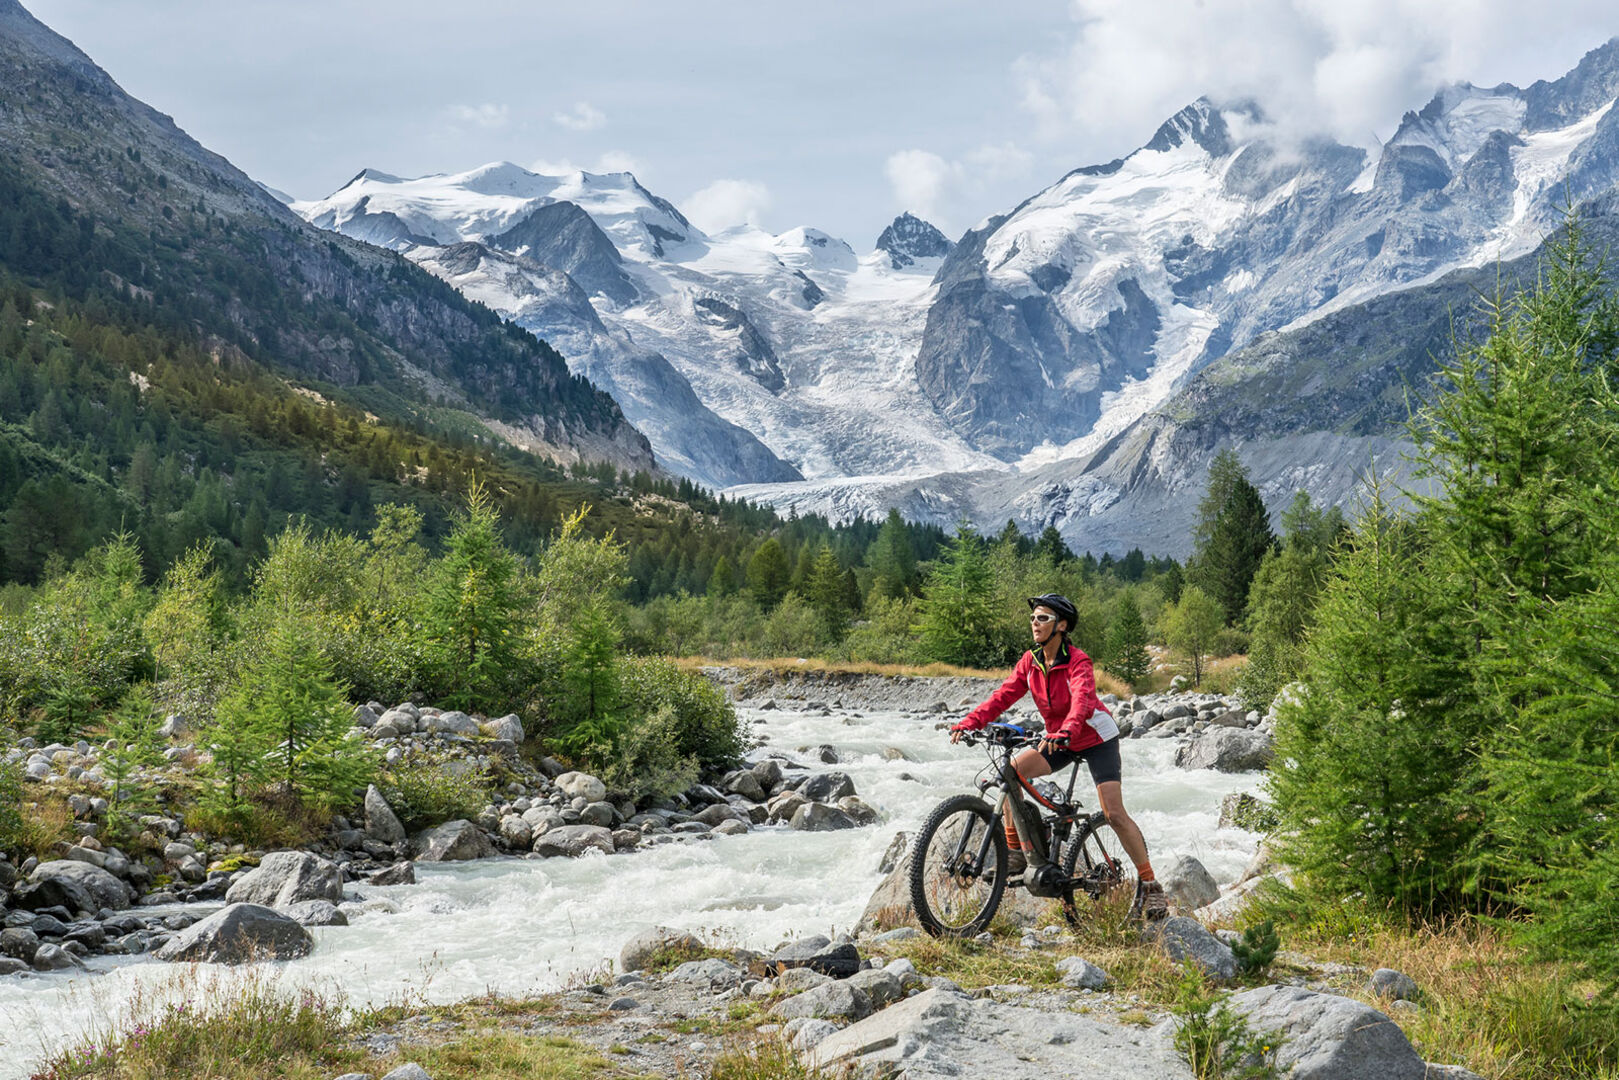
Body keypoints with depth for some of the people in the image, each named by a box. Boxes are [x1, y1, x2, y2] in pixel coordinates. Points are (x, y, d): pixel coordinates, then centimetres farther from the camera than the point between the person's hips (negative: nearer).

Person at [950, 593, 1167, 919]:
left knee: (1114, 814, -15)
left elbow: (1082, 701, -43)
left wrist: (1065, 732, -62)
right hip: (1058, 739, 6)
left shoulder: (1078, 662, -26)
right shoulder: (1031, 661, -7)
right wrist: (969, 722, -26)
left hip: (1096, 739, -6)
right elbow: (1003, 695, -12)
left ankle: (1149, 885, -2)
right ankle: (1015, 853, -7)